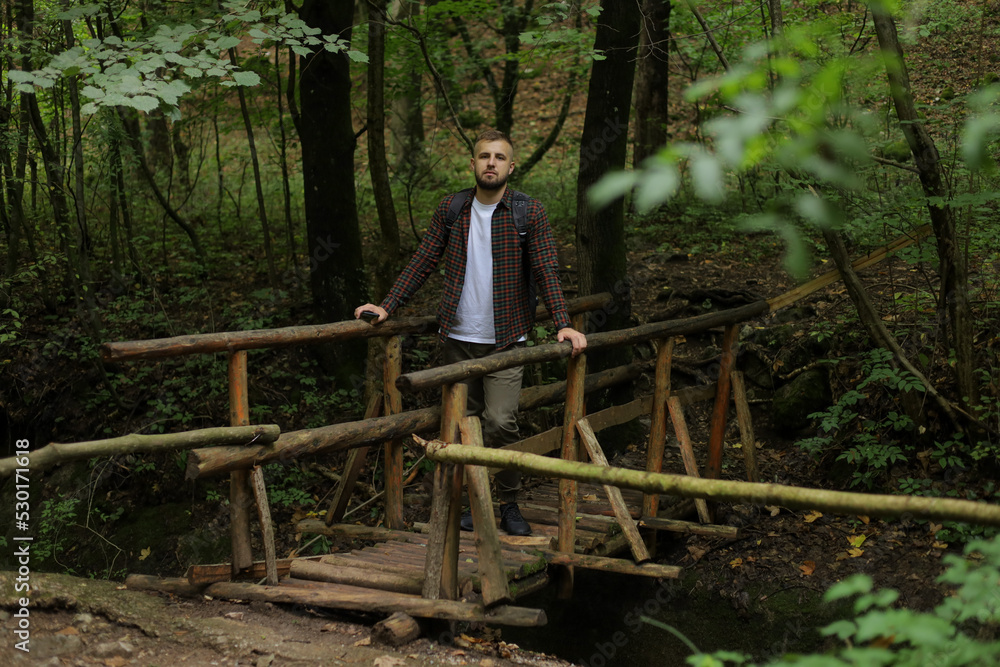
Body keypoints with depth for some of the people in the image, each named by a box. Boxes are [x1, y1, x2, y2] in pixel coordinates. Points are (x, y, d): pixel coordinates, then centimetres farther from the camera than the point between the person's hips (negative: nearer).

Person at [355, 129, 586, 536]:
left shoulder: (530, 212, -2)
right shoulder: (450, 209, 6)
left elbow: (546, 272, -4)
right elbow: (423, 262, 8)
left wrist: (562, 323, -16)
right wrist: (387, 306, 0)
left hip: (505, 338, -3)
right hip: (457, 337, 3)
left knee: (500, 422, -12)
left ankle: (509, 504, 6)